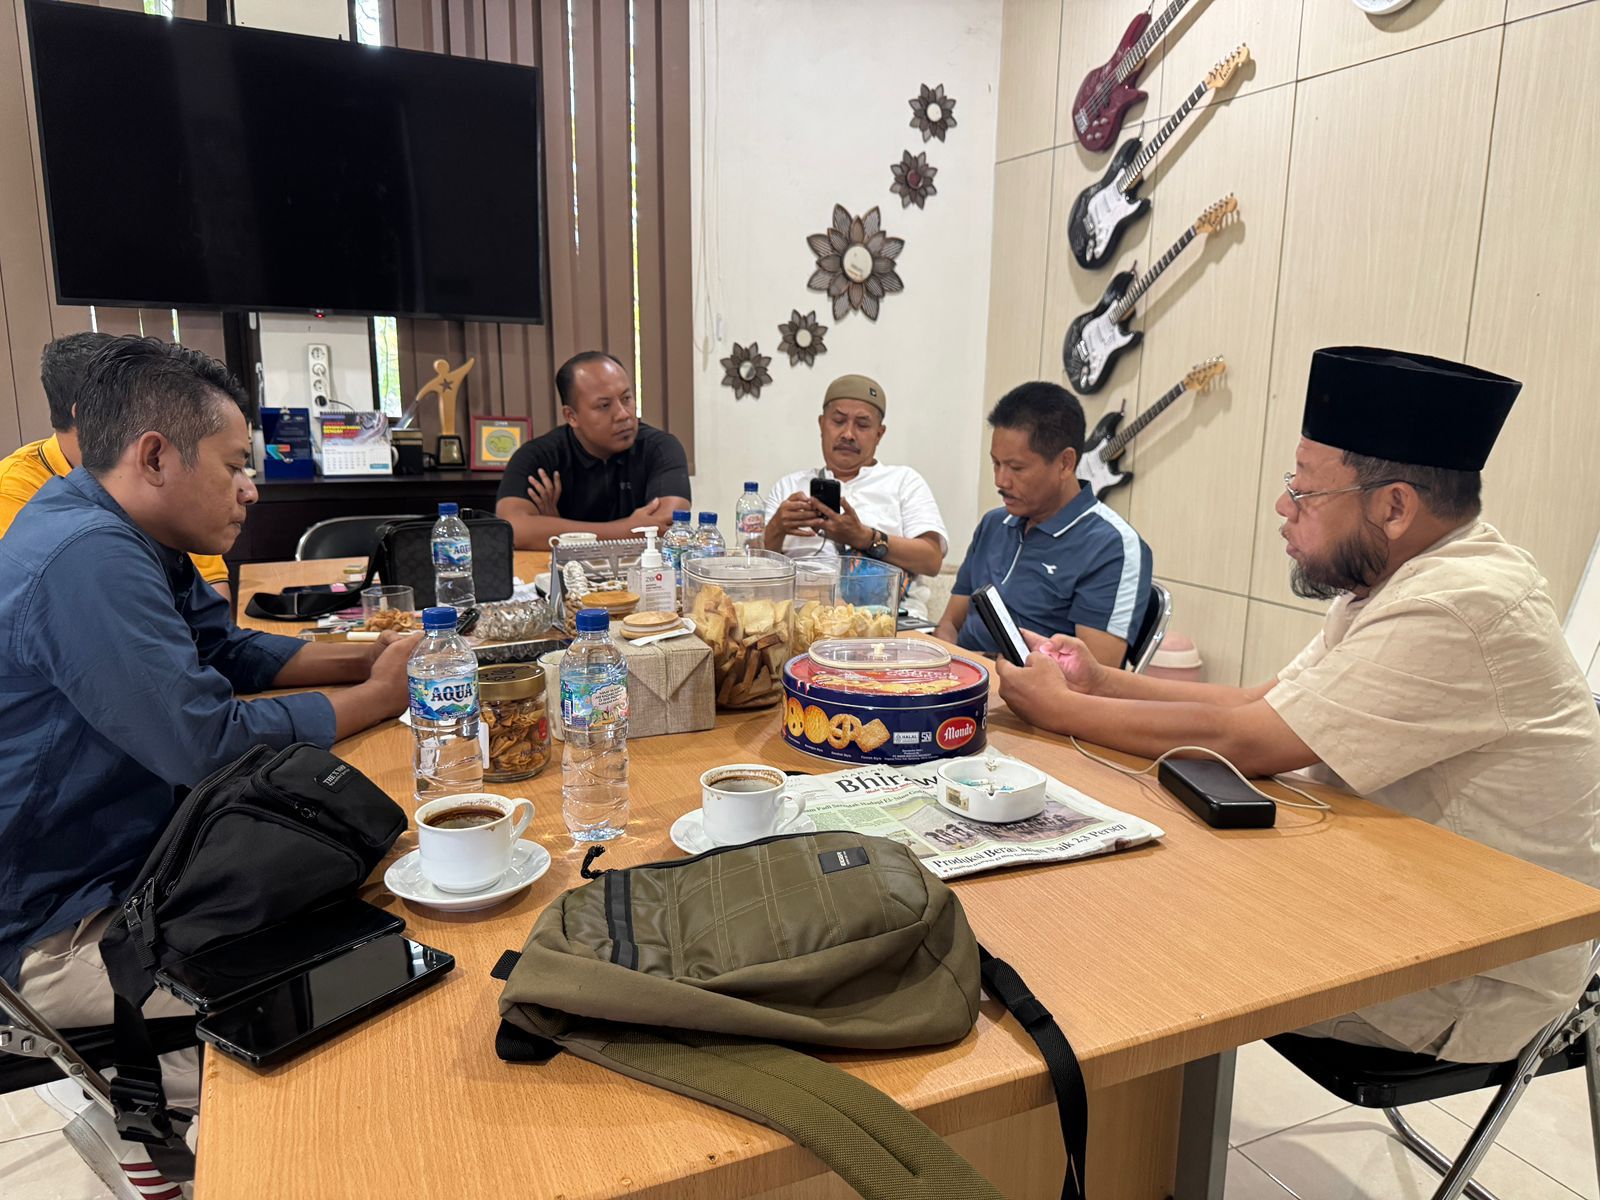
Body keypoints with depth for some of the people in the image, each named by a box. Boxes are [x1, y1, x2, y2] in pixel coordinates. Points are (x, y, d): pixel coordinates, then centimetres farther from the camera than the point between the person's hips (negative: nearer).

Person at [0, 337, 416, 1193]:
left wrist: (368, 661, -2)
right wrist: (376, 698, -17)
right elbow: (209, 743, -30)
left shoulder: (124, 538, 4)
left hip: (135, 859, 10)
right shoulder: (87, 558, -28)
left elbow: (229, 650, 12)